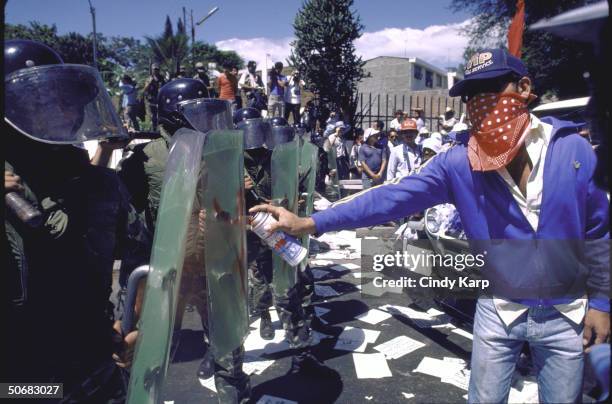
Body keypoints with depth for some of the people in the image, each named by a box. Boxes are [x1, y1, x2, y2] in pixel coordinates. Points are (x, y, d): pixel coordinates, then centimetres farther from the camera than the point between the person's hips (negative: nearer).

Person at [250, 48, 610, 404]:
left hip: (566, 314, 1)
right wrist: (311, 222, -25)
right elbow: (393, 197, -19)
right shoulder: (459, 163, -13)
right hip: (499, 312, 0)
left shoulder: (574, 150, -11)